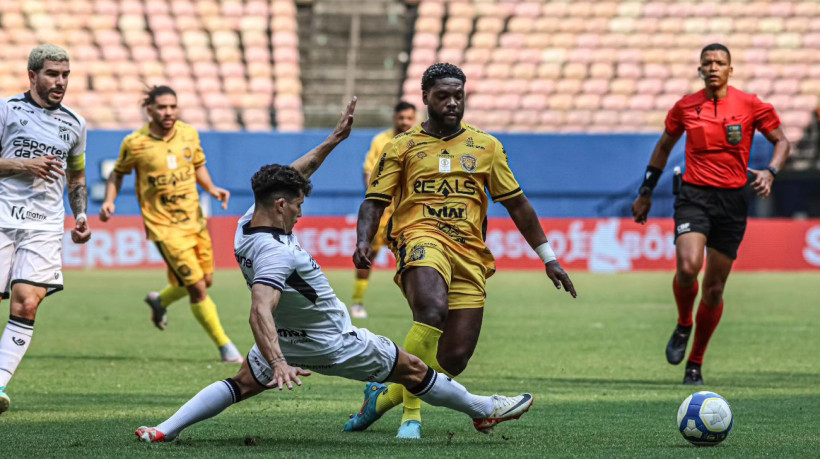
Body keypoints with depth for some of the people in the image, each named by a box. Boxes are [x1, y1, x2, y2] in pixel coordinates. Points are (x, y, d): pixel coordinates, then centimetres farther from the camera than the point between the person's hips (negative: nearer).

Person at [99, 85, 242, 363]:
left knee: (205, 281, 13)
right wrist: (109, 201, -8)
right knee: (197, 288, -11)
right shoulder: (135, 143, -11)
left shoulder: (189, 134, 1)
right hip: (164, 226, -5)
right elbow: (118, 173, 6)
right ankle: (225, 346, 2)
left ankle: (160, 301, 42)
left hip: (194, 221, 5)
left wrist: (211, 188, -1)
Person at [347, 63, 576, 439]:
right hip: (422, 239, -3)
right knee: (432, 311, -35)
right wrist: (363, 242, -13)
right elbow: (375, 201, 7)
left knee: (455, 359, -6)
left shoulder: (486, 147, 18)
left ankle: (383, 396, 18)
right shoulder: (402, 147, 11)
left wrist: (547, 257, 19)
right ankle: (411, 413, -25)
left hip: (470, 254, 4)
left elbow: (516, 203, 21)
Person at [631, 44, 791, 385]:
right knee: (687, 267, -25)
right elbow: (664, 146, 19)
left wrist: (770, 172, -11)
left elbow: (781, 142, 9)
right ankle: (683, 325, 6)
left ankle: (695, 364, 18)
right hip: (693, 197, 0)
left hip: (732, 202, 0)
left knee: (714, 288, 2)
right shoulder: (686, 107, 4)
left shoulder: (750, 105, 0)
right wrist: (646, 192, 19)